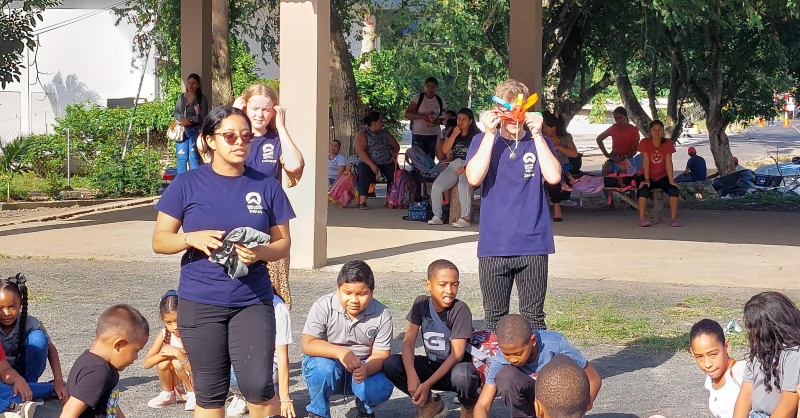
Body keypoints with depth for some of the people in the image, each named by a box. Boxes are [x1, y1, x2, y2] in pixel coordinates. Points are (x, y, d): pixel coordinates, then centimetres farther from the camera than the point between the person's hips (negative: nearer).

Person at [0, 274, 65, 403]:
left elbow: (50, 350, -7)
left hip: (24, 371, 2)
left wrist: (59, 381, -17)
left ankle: (30, 383, -11)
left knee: (37, 337, -24)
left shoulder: (30, 323, -16)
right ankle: (51, 388, -19)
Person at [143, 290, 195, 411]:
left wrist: (178, 354, -38)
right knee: (163, 363, -25)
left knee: (177, 363, -30)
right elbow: (147, 363, -10)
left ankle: (193, 394, -6)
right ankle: (168, 394, 3)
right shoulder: (164, 335, -9)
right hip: (178, 386, 4)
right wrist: (164, 354, -27)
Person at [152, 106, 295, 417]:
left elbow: (283, 243, 6)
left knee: (257, 384, -12)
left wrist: (260, 252, -16)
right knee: (210, 391, 7)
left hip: (253, 301, 0)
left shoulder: (266, 186, 2)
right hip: (200, 303, 0)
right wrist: (192, 238, -20)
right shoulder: (187, 185, -1)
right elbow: (159, 240, 0)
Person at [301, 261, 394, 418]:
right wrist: (339, 352, -42)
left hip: (364, 367, 2)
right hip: (329, 362, -1)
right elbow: (307, 344, -25)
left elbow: (381, 355, -13)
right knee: (322, 368, -36)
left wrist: (365, 369, -37)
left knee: (381, 389, -29)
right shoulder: (323, 307, -18)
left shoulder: (382, 314, -13)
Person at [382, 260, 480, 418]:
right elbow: (408, 341, -12)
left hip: (456, 368, -4)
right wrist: (412, 376, -30)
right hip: (432, 366, 4)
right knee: (390, 364, -19)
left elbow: (457, 354, -23)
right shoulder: (421, 304, -8)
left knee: (462, 375, -40)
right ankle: (430, 403, 2)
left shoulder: (460, 309, -20)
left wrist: (427, 384, -30)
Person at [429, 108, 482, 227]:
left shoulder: (476, 135, 0)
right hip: (454, 165, 5)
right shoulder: (453, 133, 16)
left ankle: (465, 218, -34)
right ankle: (437, 216, -8)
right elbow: (445, 150, 4)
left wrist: (466, 168, -19)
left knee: (463, 186, -37)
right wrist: (454, 135, -7)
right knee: (436, 186, -18)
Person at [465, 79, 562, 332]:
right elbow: (474, 178, -13)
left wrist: (536, 134, -11)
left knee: (533, 319, 5)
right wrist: (490, 134, -13)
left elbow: (553, 177, -11)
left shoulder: (538, 143, 6)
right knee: (494, 318, 8)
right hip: (493, 246, 0)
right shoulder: (483, 142, 4)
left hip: (533, 245, 0)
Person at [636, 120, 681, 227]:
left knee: (674, 189, -24)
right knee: (644, 189, -33)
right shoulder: (645, 142, -12)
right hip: (648, 176, -2)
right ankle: (642, 219, -34)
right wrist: (646, 180, -23)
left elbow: (668, 162, -11)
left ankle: (673, 219, -19)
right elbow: (646, 161, -17)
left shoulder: (668, 143, -6)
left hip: (662, 177, 2)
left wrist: (671, 180, -18)